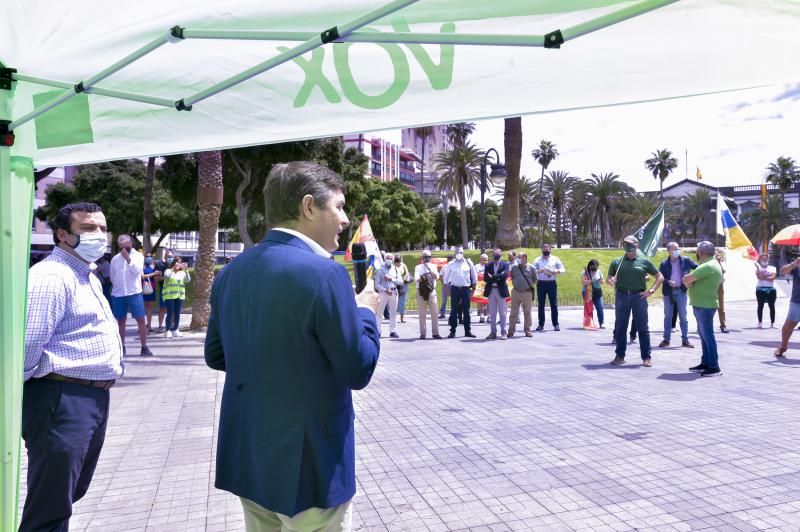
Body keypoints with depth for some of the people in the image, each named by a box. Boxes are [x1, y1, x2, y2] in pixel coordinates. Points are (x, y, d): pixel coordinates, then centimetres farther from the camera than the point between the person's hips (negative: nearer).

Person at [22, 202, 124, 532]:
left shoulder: (88, 275, 17)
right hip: (62, 401, -10)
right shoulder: (52, 276, -17)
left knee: (68, 494, 23)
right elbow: (27, 344, -24)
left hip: (93, 398, 10)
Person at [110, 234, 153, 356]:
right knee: (121, 321, 9)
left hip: (135, 293, -2)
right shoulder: (115, 259, 7)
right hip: (118, 295, 3)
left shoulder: (138, 256, 0)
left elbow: (138, 270, -15)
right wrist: (119, 287, 14)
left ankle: (144, 347, -1)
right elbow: (112, 277, 16)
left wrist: (128, 258, -19)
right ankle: (122, 347, 19)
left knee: (141, 320, -6)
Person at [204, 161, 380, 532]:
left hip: (247, 458, 7)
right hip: (308, 466, -7)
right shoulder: (324, 273, -22)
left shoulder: (231, 272, 2)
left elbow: (216, 356, 11)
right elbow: (358, 370, -16)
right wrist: (366, 312, 0)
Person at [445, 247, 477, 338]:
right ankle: (452, 331, 6)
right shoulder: (451, 264, 2)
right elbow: (446, 276, 10)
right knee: (454, 311, 0)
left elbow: (474, 275, 11)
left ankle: (468, 331, 13)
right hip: (455, 289, -1)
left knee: (466, 311, 6)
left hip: (466, 289, 1)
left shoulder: (468, 263, 4)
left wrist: (473, 286, 9)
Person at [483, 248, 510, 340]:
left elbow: (505, 275, -15)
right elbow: (485, 278, -1)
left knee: (502, 313, 1)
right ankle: (493, 332, 13)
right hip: (491, 291, 3)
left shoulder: (504, 265, 2)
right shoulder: (488, 265, 8)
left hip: (501, 291, -3)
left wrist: (493, 277, -14)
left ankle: (503, 332, 6)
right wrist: (497, 278, -12)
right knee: (492, 313, 7)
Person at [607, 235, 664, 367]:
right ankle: (620, 356, 15)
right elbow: (609, 278, 14)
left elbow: (660, 277, 10)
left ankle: (646, 357, 8)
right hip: (621, 296, 2)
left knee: (642, 327, 1)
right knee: (620, 327, 6)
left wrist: (651, 291, -1)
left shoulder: (644, 262, 6)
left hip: (639, 296, -1)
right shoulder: (616, 262, 9)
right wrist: (611, 281, -9)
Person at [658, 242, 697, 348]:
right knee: (668, 316, 7)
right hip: (668, 292, 0)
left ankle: (685, 340, 12)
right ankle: (666, 339, 14)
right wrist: (668, 282, -20)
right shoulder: (664, 264, -2)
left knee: (683, 316, 5)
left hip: (681, 291, 0)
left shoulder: (686, 260, 0)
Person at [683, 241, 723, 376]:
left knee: (707, 335, -7)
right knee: (703, 335, 15)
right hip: (701, 305, 10)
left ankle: (714, 367, -4)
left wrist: (687, 280, -1)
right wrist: (690, 282, -6)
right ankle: (705, 363, 23)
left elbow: (686, 279, -21)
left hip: (705, 306, -10)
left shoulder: (708, 266, -18)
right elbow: (688, 280, 14)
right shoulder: (711, 264, 16)